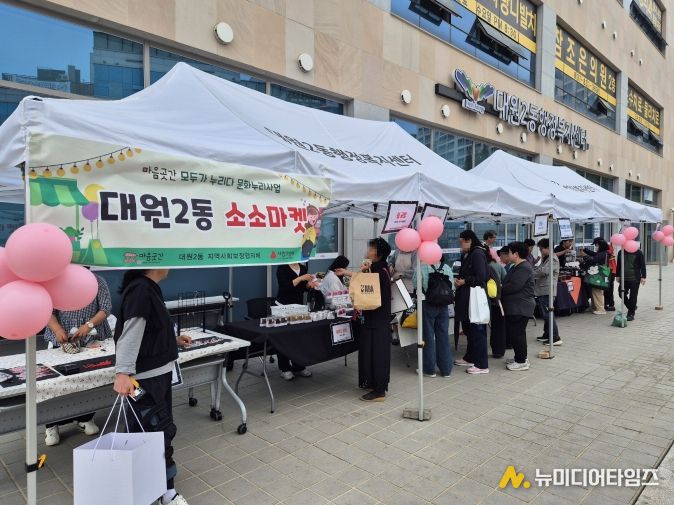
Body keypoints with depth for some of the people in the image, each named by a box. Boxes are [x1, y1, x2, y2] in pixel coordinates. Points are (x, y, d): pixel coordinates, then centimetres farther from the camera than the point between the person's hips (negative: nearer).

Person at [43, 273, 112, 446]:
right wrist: (57, 329, -20)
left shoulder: (98, 282, 2)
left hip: (91, 340, 0)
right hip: (62, 341, 0)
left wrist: (89, 325, -20)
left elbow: (105, 309, -5)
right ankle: (52, 424, 13)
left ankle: (85, 418, 22)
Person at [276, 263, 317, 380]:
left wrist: (309, 284, -6)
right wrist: (300, 278, -24)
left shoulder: (303, 268, 8)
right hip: (283, 306, -5)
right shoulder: (282, 269, -8)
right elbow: (284, 287, -19)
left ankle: (298, 367, 17)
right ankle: (285, 369, 11)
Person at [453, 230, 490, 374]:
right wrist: (459, 279, 3)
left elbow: (481, 277, -20)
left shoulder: (478, 254, -14)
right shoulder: (467, 255, 13)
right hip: (467, 298, 9)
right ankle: (470, 358, 29)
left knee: (477, 331, -3)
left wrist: (464, 281, -12)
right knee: (468, 329, 17)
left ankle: (482, 365, 4)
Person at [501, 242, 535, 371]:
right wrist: (501, 288, -1)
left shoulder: (524, 268, -17)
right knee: (513, 332, 15)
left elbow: (514, 286, -24)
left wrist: (499, 290, -11)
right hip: (514, 307, 10)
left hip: (520, 308, -10)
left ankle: (522, 361, 4)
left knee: (517, 333, -5)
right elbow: (508, 283, 17)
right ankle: (519, 357, 26)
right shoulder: (516, 267, 18)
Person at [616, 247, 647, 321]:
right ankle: (632, 308, 24)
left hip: (635, 279, -4)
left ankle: (631, 314, 6)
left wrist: (643, 277, -6)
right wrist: (617, 275, 15)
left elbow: (642, 265, -2)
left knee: (633, 296, -2)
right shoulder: (621, 252, 9)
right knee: (622, 293, 0)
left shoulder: (638, 252, -3)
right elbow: (618, 265, 17)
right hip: (624, 278, 4)